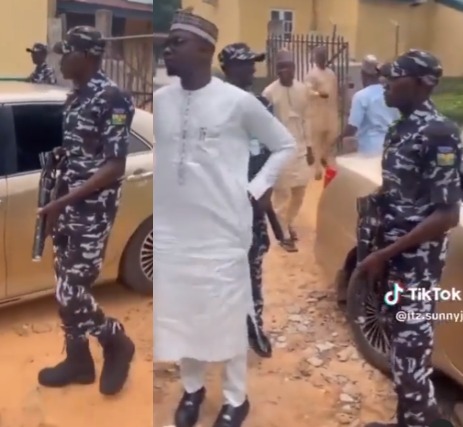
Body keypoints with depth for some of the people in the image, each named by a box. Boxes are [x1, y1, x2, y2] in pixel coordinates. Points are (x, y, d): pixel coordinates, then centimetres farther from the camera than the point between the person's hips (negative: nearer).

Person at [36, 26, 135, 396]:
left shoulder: (112, 98, -15)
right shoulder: (75, 97, 12)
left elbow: (115, 166, -20)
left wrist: (64, 200, -22)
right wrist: (56, 154, 4)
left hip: (94, 210, -9)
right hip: (68, 206, 9)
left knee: (71, 294, -7)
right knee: (66, 289, 13)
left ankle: (117, 343, 17)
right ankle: (78, 361, 28)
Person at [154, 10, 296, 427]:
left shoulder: (238, 101, -8)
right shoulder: (159, 100, 1)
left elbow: (285, 145, 3)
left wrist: (257, 188, -3)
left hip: (223, 229, -3)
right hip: (169, 228, 4)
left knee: (228, 314, 8)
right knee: (176, 311, 13)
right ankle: (192, 388, 37)